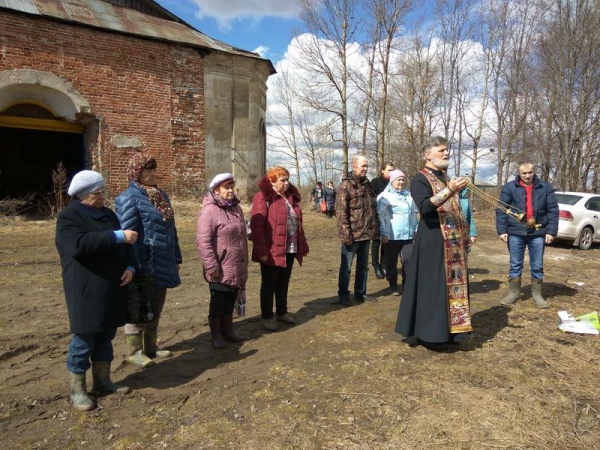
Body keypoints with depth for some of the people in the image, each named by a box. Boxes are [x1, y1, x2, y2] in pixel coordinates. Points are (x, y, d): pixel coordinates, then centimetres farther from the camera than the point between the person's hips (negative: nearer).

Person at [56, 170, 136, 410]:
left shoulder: (108, 214, 14)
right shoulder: (68, 217, -8)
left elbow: (124, 244, 15)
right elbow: (80, 244, -26)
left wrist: (130, 267, -3)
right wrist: (117, 236, -28)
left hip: (112, 288, 7)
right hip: (85, 291, -7)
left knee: (106, 336, 15)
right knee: (84, 339, 2)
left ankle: (102, 380, 29)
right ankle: (77, 389, 18)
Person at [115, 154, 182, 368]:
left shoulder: (161, 195, 13)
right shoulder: (129, 198, -12)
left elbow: (170, 228, 17)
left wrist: (176, 258, 18)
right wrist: (133, 266, -21)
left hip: (163, 263, 8)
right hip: (143, 264, -8)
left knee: (156, 308, 17)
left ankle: (151, 346, 32)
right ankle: (135, 351, 19)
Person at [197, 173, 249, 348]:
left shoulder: (236, 208, 11)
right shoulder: (209, 211, -15)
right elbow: (203, 241, -19)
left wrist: (244, 262, 18)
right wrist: (211, 266, -21)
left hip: (236, 267, 7)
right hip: (220, 269, -7)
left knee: (231, 301, 17)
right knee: (218, 302, 6)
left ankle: (228, 330, 31)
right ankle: (216, 335, 21)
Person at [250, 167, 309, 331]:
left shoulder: (290, 196, 12)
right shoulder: (263, 197, -12)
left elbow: (297, 222, 16)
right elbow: (256, 226, -17)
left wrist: (302, 245, 13)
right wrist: (262, 250, -21)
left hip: (290, 250, 7)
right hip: (272, 251, -7)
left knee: (283, 283, 18)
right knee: (269, 284, 6)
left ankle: (282, 312, 33)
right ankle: (267, 316, 20)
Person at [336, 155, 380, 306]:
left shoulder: (368, 184, 13)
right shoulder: (346, 185, -9)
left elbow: (373, 208, 18)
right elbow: (341, 211, -15)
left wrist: (376, 229, 11)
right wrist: (346, 234, -20)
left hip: (367, 233, 7)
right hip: (353, 234, -7)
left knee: (363, 265, 16)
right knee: (346, 266, 3)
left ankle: (360, 292, 28)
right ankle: (343, 295, 15)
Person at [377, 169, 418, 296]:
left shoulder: (408, 194, 12)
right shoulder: (384, 196, -5)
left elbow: (413, 213, 20)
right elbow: (381, 216, -8)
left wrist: (415, 228, 17)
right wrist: (384, 234, -11)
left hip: (407, 234, 4)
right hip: (392, 235, -4)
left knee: (408, 260, 2)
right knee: (392, 262, 7)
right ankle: (393, 285, 20)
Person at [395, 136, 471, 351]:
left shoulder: (446, 178, 17)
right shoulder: (420, 179, -9)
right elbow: (425, 207, -26)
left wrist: (464, 235, 19)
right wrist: (449, 190, -34)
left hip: (453, 242, 9)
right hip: (433, 242, -8)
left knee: (452, 285, 12)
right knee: (432, 287, -4)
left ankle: (448, 330, 25)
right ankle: (430, 334, 9)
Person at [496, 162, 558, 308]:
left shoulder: (545, 187, 4)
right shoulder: (509, 187, -1)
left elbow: (553, 210, 3)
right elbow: (501, 210, -2)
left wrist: (551, 231, -3)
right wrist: (502, 230, -8)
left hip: (538, 233, 1)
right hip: (515, 233, -1)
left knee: (537, 266, 10)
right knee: (515, 265, 8)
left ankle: (537, 295, 22)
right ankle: (513, 293, 19)